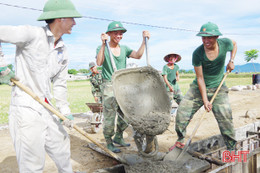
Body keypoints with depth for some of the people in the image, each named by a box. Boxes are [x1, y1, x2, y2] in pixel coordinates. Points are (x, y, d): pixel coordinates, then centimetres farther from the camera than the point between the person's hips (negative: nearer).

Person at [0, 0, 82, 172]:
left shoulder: (63, 52, 9)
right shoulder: (31, 34, -14)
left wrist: (64, 110, 12)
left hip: (47, 110, 7)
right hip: (25, 109, -7)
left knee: (62, 147, 21)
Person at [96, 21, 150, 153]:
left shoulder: (124, 48, 11)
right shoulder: (102, 48, -2)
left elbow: (138, 55, -5)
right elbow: (99, 62, -22)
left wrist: (144, 40, -14)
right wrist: (103, 44, -27)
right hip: (109, 87, -5)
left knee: (125, 115, 11)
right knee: (109, 116, -2)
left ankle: (118, 137, 30)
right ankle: (109, 142, 15)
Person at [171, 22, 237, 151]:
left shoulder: (225, 43, -11)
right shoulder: (197, 53, -19)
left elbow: (234, 44, 17)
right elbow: (200, 78, -16)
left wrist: (231, 61, 0)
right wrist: (205, 100, -18)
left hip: (218, 88, 1)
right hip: (198, 88, -1)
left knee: (225, 118, -8)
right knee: (182, 112, -7)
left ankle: (231, 149, 11)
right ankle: (180, 141, 15)